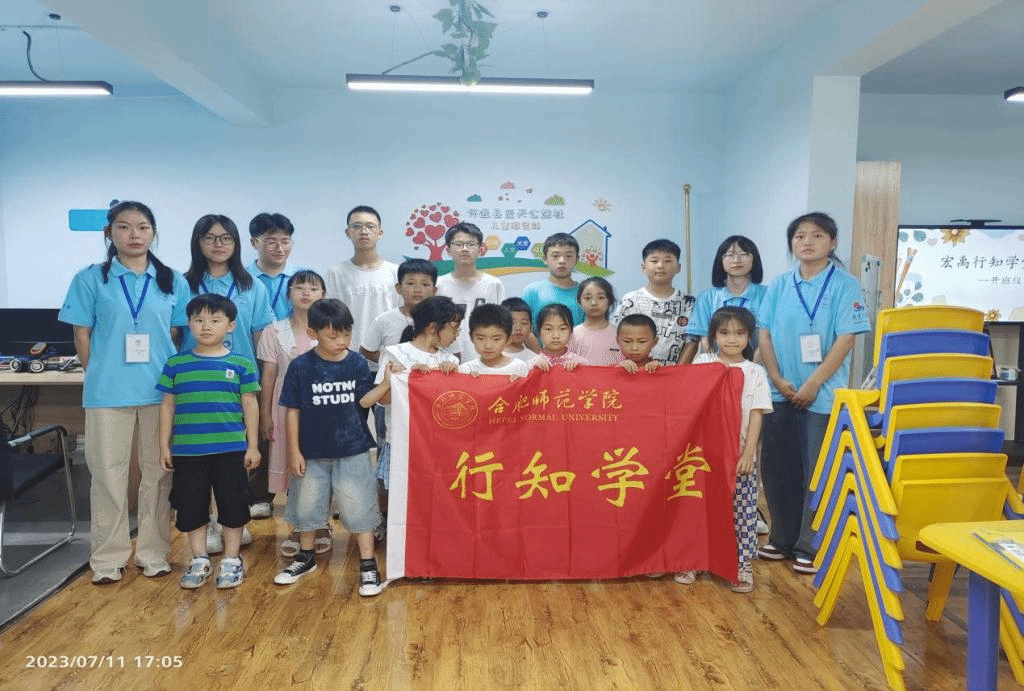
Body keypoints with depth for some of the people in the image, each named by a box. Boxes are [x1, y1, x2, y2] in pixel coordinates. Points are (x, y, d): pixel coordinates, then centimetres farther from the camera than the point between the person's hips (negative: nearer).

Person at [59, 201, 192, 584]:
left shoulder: (173, 281, 5)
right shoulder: (90, 279, 1)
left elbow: (177, 336, 9)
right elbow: (82, 336, 3)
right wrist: (98, 377, 0)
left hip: (162, 390, 2)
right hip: (107, 392, -1)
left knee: (159, 473, 8)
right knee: (108, 474, 6)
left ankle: (153, 552, 20)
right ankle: (108, 557, 19)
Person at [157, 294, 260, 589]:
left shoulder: (241, 364, 0)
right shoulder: (176, 363, 4)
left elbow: (250, 405, 2)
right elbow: (167, 405, 8)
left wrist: (252, 446, 0)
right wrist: (164, 446, 6)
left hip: (231, 450, -1)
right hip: (187, 451, 2)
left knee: (233, 505, 6)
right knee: (191, 506, 10)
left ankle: (232, 560, 22)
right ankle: (199, 560, 27)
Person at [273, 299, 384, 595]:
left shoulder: (357, 363, -6)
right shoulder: (300, 367, -9)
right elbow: (293, 410, -4)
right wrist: (294, 451, -4)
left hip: (352, 451, -1)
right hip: (312, 452, 1)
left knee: (360, 506, 2)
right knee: (306, 504, 17)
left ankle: (368, 564, 15)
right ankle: (306, 557, 39)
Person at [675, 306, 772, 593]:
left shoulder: (755, 372, 2)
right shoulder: (702, 363, 3)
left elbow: (756, 417, -1)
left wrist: (748, 454, -7)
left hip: (740, 456, 0)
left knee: (742, 512, 3)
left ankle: (743, 565, 15)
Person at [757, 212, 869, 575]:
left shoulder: (845, 285, -4)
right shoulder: (779, 285, 7)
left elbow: (845, 339, -10)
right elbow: (764, 334, 5)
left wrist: (812, 384, -15)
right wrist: (777, 379, -6)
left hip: (823, 394, -4)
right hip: (780, 393, 4)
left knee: (817, 473, 3)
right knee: (776, 468, 10)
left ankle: (811, 546, 16)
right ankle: (782, 538, 26)